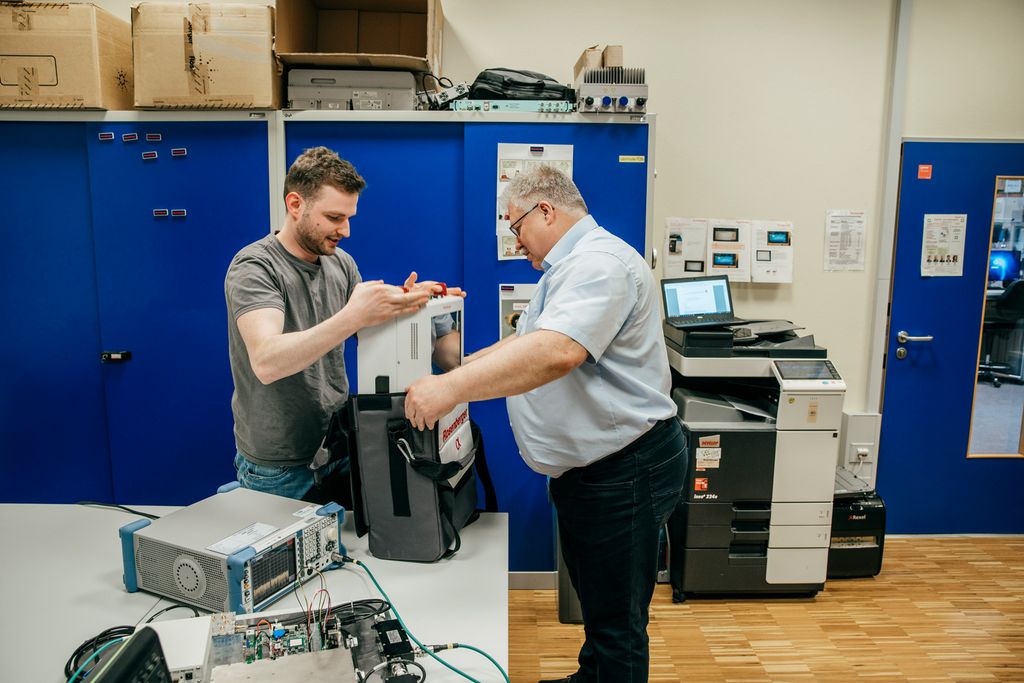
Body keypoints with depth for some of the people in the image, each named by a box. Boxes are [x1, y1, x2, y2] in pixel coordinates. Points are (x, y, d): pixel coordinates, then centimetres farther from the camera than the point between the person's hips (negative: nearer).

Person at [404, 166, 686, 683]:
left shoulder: (600, 263, -20)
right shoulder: (565, 269, 17)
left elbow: (556, 351, -36)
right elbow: (522, 342, 21)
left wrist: (452, 388, -37)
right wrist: (451, 372, 12)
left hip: (625, 470, -11)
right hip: (586, 468, 11)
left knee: (616, 620, 5)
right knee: (595, 602, 26)